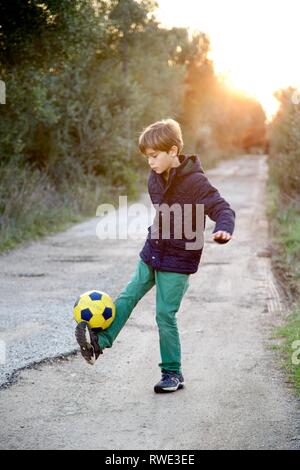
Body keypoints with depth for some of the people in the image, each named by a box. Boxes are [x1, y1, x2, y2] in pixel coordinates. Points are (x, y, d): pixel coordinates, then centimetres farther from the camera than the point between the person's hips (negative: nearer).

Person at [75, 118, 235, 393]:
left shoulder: (195, 182, -18)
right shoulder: (155, 179, 5)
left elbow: (223, 209, -24)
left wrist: (223, 230, -45)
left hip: (177, 260, -7)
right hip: (152, 253, 7)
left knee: (165, 315, -3)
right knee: (128, 296, 6)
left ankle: (173, 373, 9)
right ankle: (100, 341, 13)